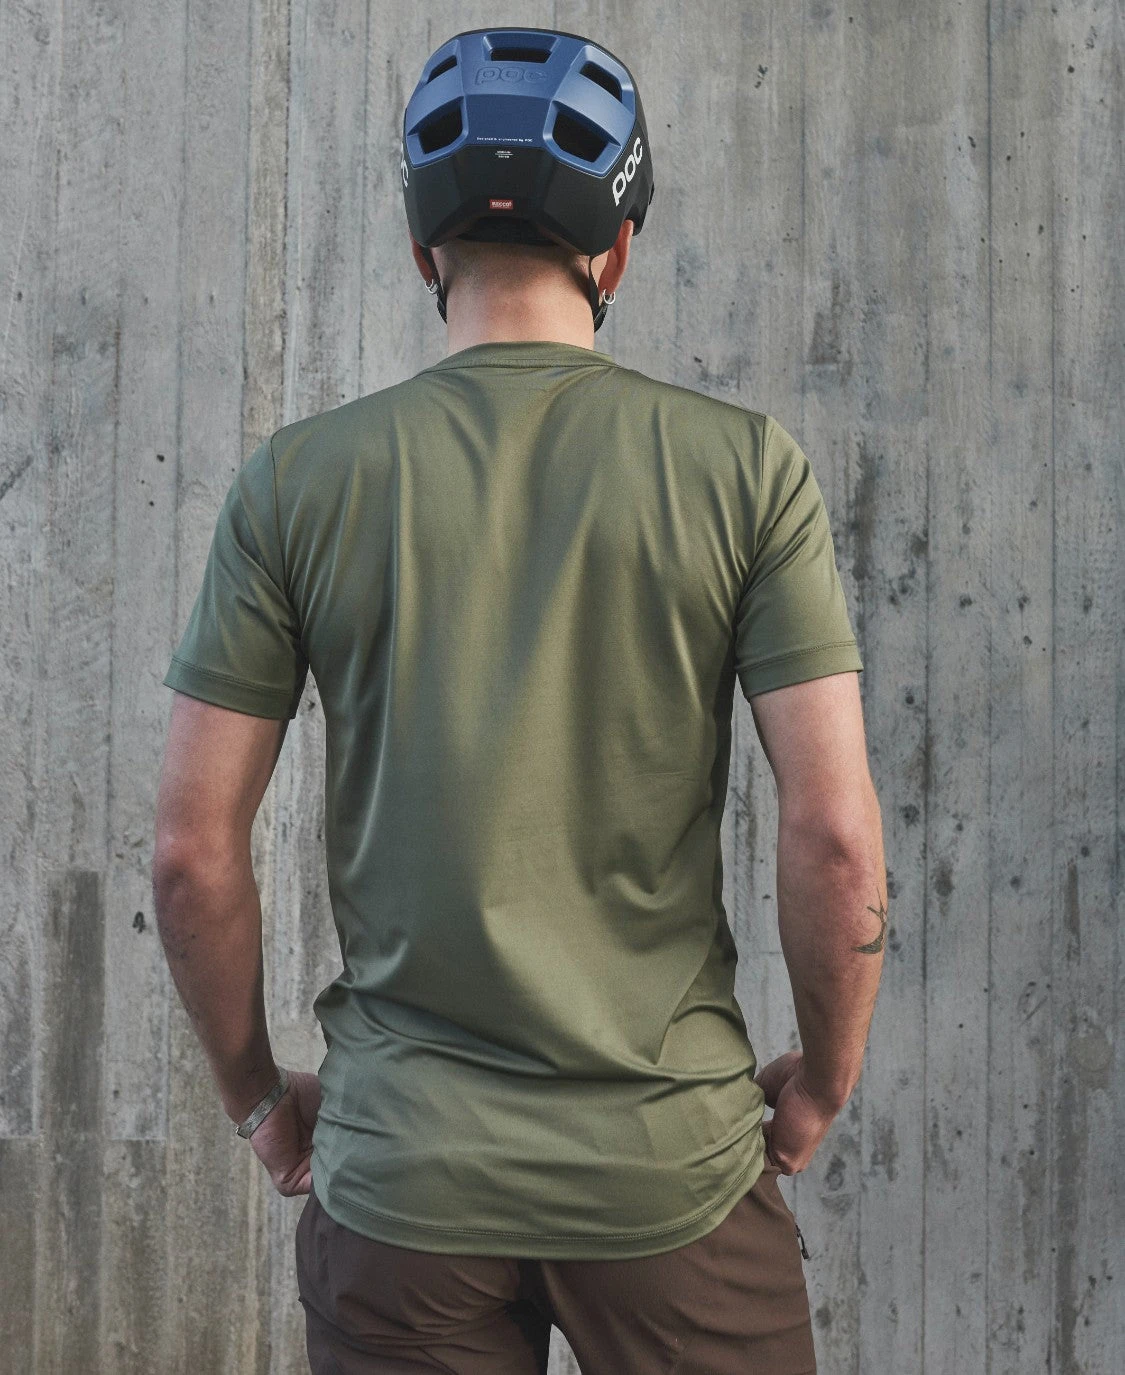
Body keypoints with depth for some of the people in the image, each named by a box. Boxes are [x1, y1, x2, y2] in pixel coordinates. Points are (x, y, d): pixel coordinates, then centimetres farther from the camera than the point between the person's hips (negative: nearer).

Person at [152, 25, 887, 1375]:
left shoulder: (297, 479, -3)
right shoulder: (746, 465, -5)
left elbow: (192, 850, -3)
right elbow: (835, 837, -10)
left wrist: (257, 1095, 12)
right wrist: (822, 1081, 6)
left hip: (399, 1175, 1)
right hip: (673, 1162, 0)